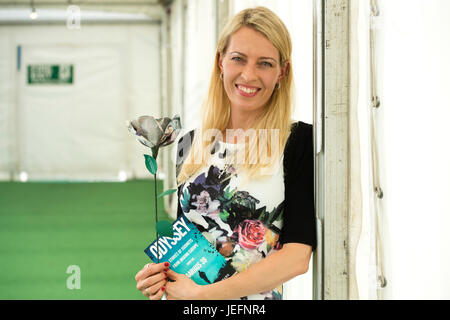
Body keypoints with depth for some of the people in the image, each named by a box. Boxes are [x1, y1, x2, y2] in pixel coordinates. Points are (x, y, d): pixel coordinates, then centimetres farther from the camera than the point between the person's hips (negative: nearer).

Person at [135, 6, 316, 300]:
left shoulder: (301, 141, -8)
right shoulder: (190, 144, 6)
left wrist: (202, 293, -18)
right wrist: (156, 274, -5)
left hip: (257, 297, -4)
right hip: (181, 293, 4)